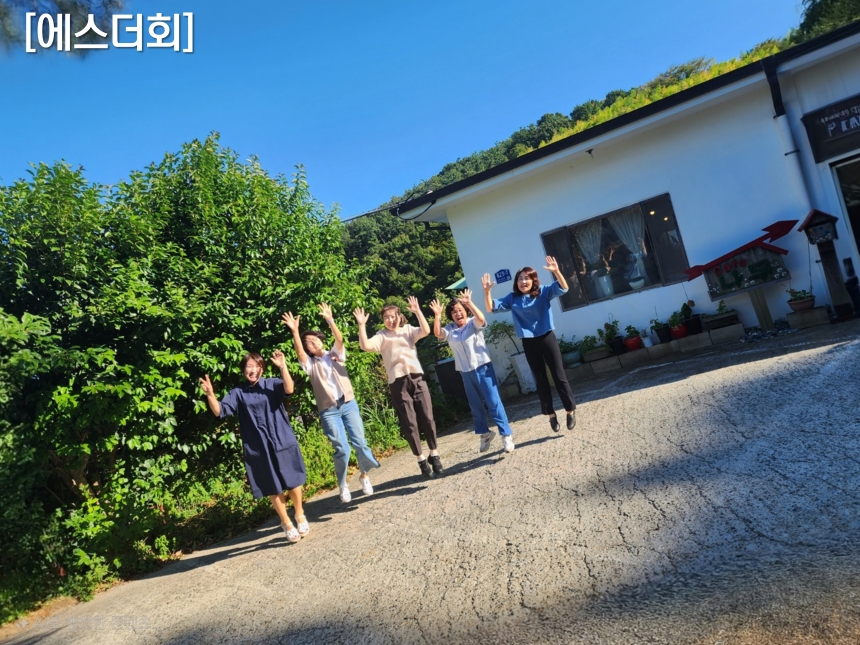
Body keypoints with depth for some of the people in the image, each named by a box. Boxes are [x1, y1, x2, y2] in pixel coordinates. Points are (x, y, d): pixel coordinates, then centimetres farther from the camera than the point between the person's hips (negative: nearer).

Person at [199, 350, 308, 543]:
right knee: (273, 488, 11)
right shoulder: (238, 394, 4)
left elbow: (289, 389, -21)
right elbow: (219, 411, -6)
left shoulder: (272, 385, -2)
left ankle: (300, 515, 36)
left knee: (293, 482, 11)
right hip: (258, 448, 1)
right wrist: (210, 395, -24)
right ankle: (286, 523, 31)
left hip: (282, 442, -1)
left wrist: (283, 366, -32)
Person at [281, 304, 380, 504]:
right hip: (328, 411, -1)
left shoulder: (335, 355, 9)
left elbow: (339, 339, -9)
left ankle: (364, 475, 24)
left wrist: (330, 320, -24)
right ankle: (342, 485, 15)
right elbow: (299, 351, -13)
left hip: (348, 404, 1)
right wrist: (295, 331, -26)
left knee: (360, 442, -2)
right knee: (342, 448, -6)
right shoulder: (310, 364, 7)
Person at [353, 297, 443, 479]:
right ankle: (421, 460, 12)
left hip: (417, 378, 1)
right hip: (398, 383, -1)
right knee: (409, 423, 2)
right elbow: (366, 346, -10)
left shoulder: (408, 330, 11)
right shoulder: (381, 336, 7)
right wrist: (361, 325, -13)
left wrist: (417, 311, -10)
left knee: (427, 418, 3)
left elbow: (426, 330, -6)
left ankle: (434, 455, 17)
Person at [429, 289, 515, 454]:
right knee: (475, 405, 14)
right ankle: (485, 433, 32)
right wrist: (437, 316, -18)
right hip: (465, 372, 4)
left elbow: (481, 319, -25)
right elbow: (437, 334, -11)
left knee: (493, 402, -5)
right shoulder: (449, 330, 6)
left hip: (483, 368, -4)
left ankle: (506, 435, 1)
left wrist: (469, 303, -30)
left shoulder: (473, 324, -4)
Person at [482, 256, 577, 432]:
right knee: (540, 380, 10)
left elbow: (563, 288, -17)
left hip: (547, 339, -2)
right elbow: (492, 307, -1)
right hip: (529, 343, 3)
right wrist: (487, 292, -19)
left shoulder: (543, 292, -4)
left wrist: (556, 271, -34)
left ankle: (571, 411, 16)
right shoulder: (512, 298, 3)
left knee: (559, 376, 3)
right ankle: (551, 414, 21)